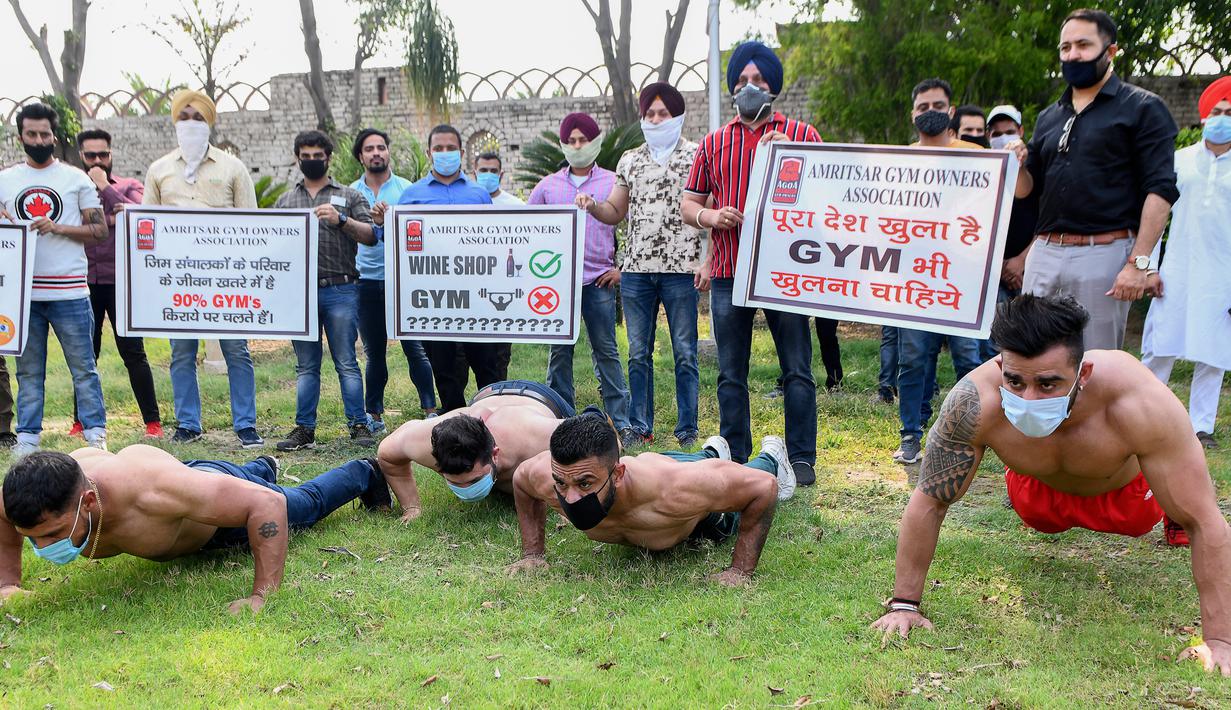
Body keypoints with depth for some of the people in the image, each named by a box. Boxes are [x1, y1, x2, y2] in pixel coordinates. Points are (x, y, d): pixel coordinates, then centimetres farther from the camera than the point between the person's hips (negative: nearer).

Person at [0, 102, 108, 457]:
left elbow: (100, 230, 2)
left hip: (69, 291, -2)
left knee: (83, 368, 0)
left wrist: (57, 228, -11)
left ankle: (96, 435, 4)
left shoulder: (76, 179, 6)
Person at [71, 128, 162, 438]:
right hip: (85, 282, 2)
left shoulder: (129, 186, 7)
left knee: (133, 353, -2)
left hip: (121, 281, -2)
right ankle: (82, 421, 18)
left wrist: (105, 186, -10)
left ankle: (153, 421, 2)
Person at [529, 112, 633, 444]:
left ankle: (622, 421, 5)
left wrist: (621, 267, -1)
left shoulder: (613, 183, 4)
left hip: (598, 280, -2)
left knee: (606, 351, 0)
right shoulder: (548, 186, 10)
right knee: (560, 352, 6)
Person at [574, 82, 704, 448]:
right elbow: (615, 212, 19)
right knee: (638, 353, 7)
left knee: (685, 354, 2)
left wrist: (707, 261, -13)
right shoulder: (630, 160, 15)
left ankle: (687, 430, 11)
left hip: (681, 269, -4)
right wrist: (592, 206, -3)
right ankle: (640, 428, 16)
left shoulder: (697, 156, 2)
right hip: (636, 269, 4)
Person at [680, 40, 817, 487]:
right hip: (728, 271, 2)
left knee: (797, 370, 0)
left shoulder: (800, 135, 8)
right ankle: (734, 460, 17)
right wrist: (710, 216, -7)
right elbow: (688, 203, 15)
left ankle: (801, 459, 10)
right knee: (731, 374, 7)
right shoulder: (714, 143, 14)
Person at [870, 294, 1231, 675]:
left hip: (1128, 489, -1)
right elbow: (928, 503, -30)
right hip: (1040, 490, 1)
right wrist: (904, 604, -28)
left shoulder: (1141, 406, -45)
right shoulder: (974, 404, -43)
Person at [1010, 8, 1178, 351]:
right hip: (1043, 252, 5)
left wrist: (1139, 262, -16)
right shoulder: (1049, 117, 18)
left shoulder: (1141, 108, 0)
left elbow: (1160, 190, -7)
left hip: (1103, 254, -5)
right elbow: (1026, 188, 19)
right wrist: (1016, 165, -3)